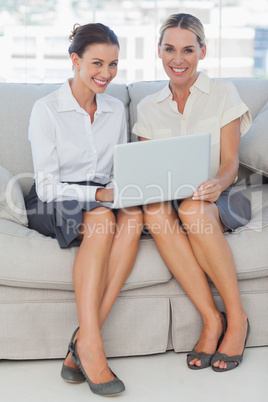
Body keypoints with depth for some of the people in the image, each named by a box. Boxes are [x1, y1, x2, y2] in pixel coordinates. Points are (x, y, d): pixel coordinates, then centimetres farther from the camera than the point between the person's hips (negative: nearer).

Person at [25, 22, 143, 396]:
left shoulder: (116, 109, 13)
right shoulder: (46, 109, -5)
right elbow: (47, 185, -11)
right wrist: (99, 194, -25)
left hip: (104, 202, 5)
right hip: (52, 205, -4)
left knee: (133, 216, -32)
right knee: (101, 217, -38)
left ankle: (83, 340, -35)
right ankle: (90, 346, -43)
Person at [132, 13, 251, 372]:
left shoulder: (223, 94, 4)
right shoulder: (148, 107, 13)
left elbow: (230, 164, -3)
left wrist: (217, 184, -26)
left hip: (218, 203, -2)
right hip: (170, 200, 2)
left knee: (191, 208, -38)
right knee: (154, 211, -35)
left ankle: (237, 317, -24)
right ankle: (212, 319, -31)